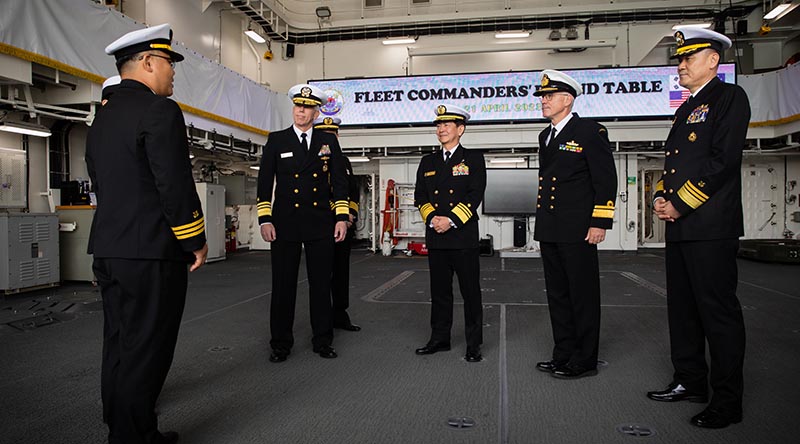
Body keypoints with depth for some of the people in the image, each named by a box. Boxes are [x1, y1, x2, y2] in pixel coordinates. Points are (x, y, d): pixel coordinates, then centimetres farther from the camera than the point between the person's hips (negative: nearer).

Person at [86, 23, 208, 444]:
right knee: (145, 351, -1)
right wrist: (196, 242, -9)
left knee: (119, 346, 17)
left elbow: (101, 184, 19)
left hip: (107, 250, 10)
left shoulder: (101, 117, 16)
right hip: (151, 252, -9)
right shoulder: (160, 110, -12)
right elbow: (176, 185, -18)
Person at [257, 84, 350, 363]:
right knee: (283, 285, 4)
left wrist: (342, 218, 0)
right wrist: (264, 220, -5)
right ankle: (281, 343, 15)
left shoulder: (329, 141, 9)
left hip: (320, 225, 1)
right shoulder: (276, 140, 6)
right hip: (285, 224, -1)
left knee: (321, 284, 6)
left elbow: (339, 182, 8)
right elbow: (265, 182, 3)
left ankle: (322, 340, 18)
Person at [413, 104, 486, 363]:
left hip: (464, 236, -4)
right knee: (439, 291, 10)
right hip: (435, 237, 4)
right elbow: (420, 196, 9)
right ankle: (439, 339, 22)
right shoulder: (428, 162, 16)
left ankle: (474, 344, 11)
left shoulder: (473, 158, 3)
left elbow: (475, 195, -7)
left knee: (471, 292, 1)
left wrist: (452, 220, -15)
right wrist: (432, 218, -8)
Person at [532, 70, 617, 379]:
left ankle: (585, 361, 11)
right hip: (550, 231, 8)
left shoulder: (590, 131, -6)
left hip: (578, 229, -8)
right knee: (557, 294, 12)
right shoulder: (545, 136, 17)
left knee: (583, 294, 1)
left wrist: (600, 222, -14)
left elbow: (606, 179, -9)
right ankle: (564, 354, 23)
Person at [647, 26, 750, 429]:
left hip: (711, 226, -9)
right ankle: (690, 382, 27)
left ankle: (727, 402, 8)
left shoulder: (730, 97, -4)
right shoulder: (686, 109, 22)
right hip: (679, 226, 9)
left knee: (718, 311, -3)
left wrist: (680, 204, -15)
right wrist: (661, 198, 3)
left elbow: (723, 159, -15)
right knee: (682, 307, 14)